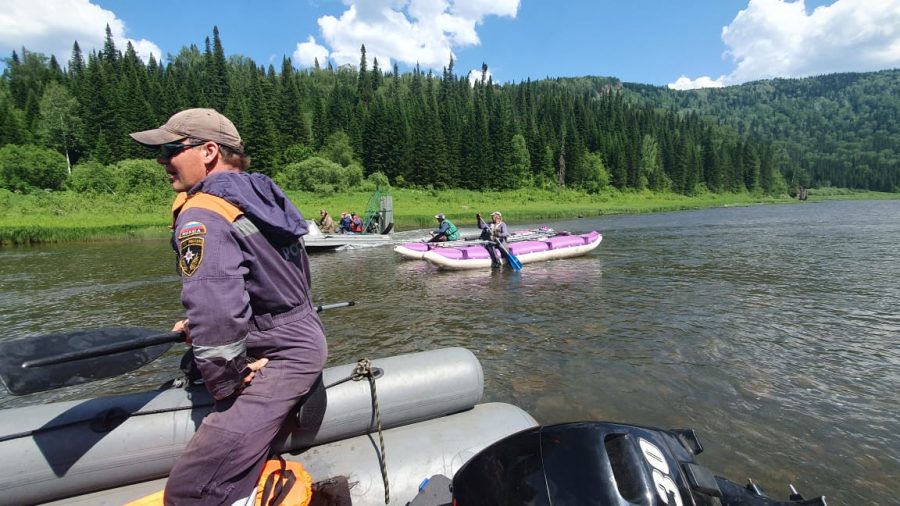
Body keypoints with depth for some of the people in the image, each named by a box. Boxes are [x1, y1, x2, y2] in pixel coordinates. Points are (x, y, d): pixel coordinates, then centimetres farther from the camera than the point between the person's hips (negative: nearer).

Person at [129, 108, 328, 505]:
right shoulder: (255, 194, 8)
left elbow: (216, 314, -30)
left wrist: (225, 381, -13)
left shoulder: (202, 216, -20)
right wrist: (201, 324, 19)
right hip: (300, 336, 10)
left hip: (281, 359, -10)